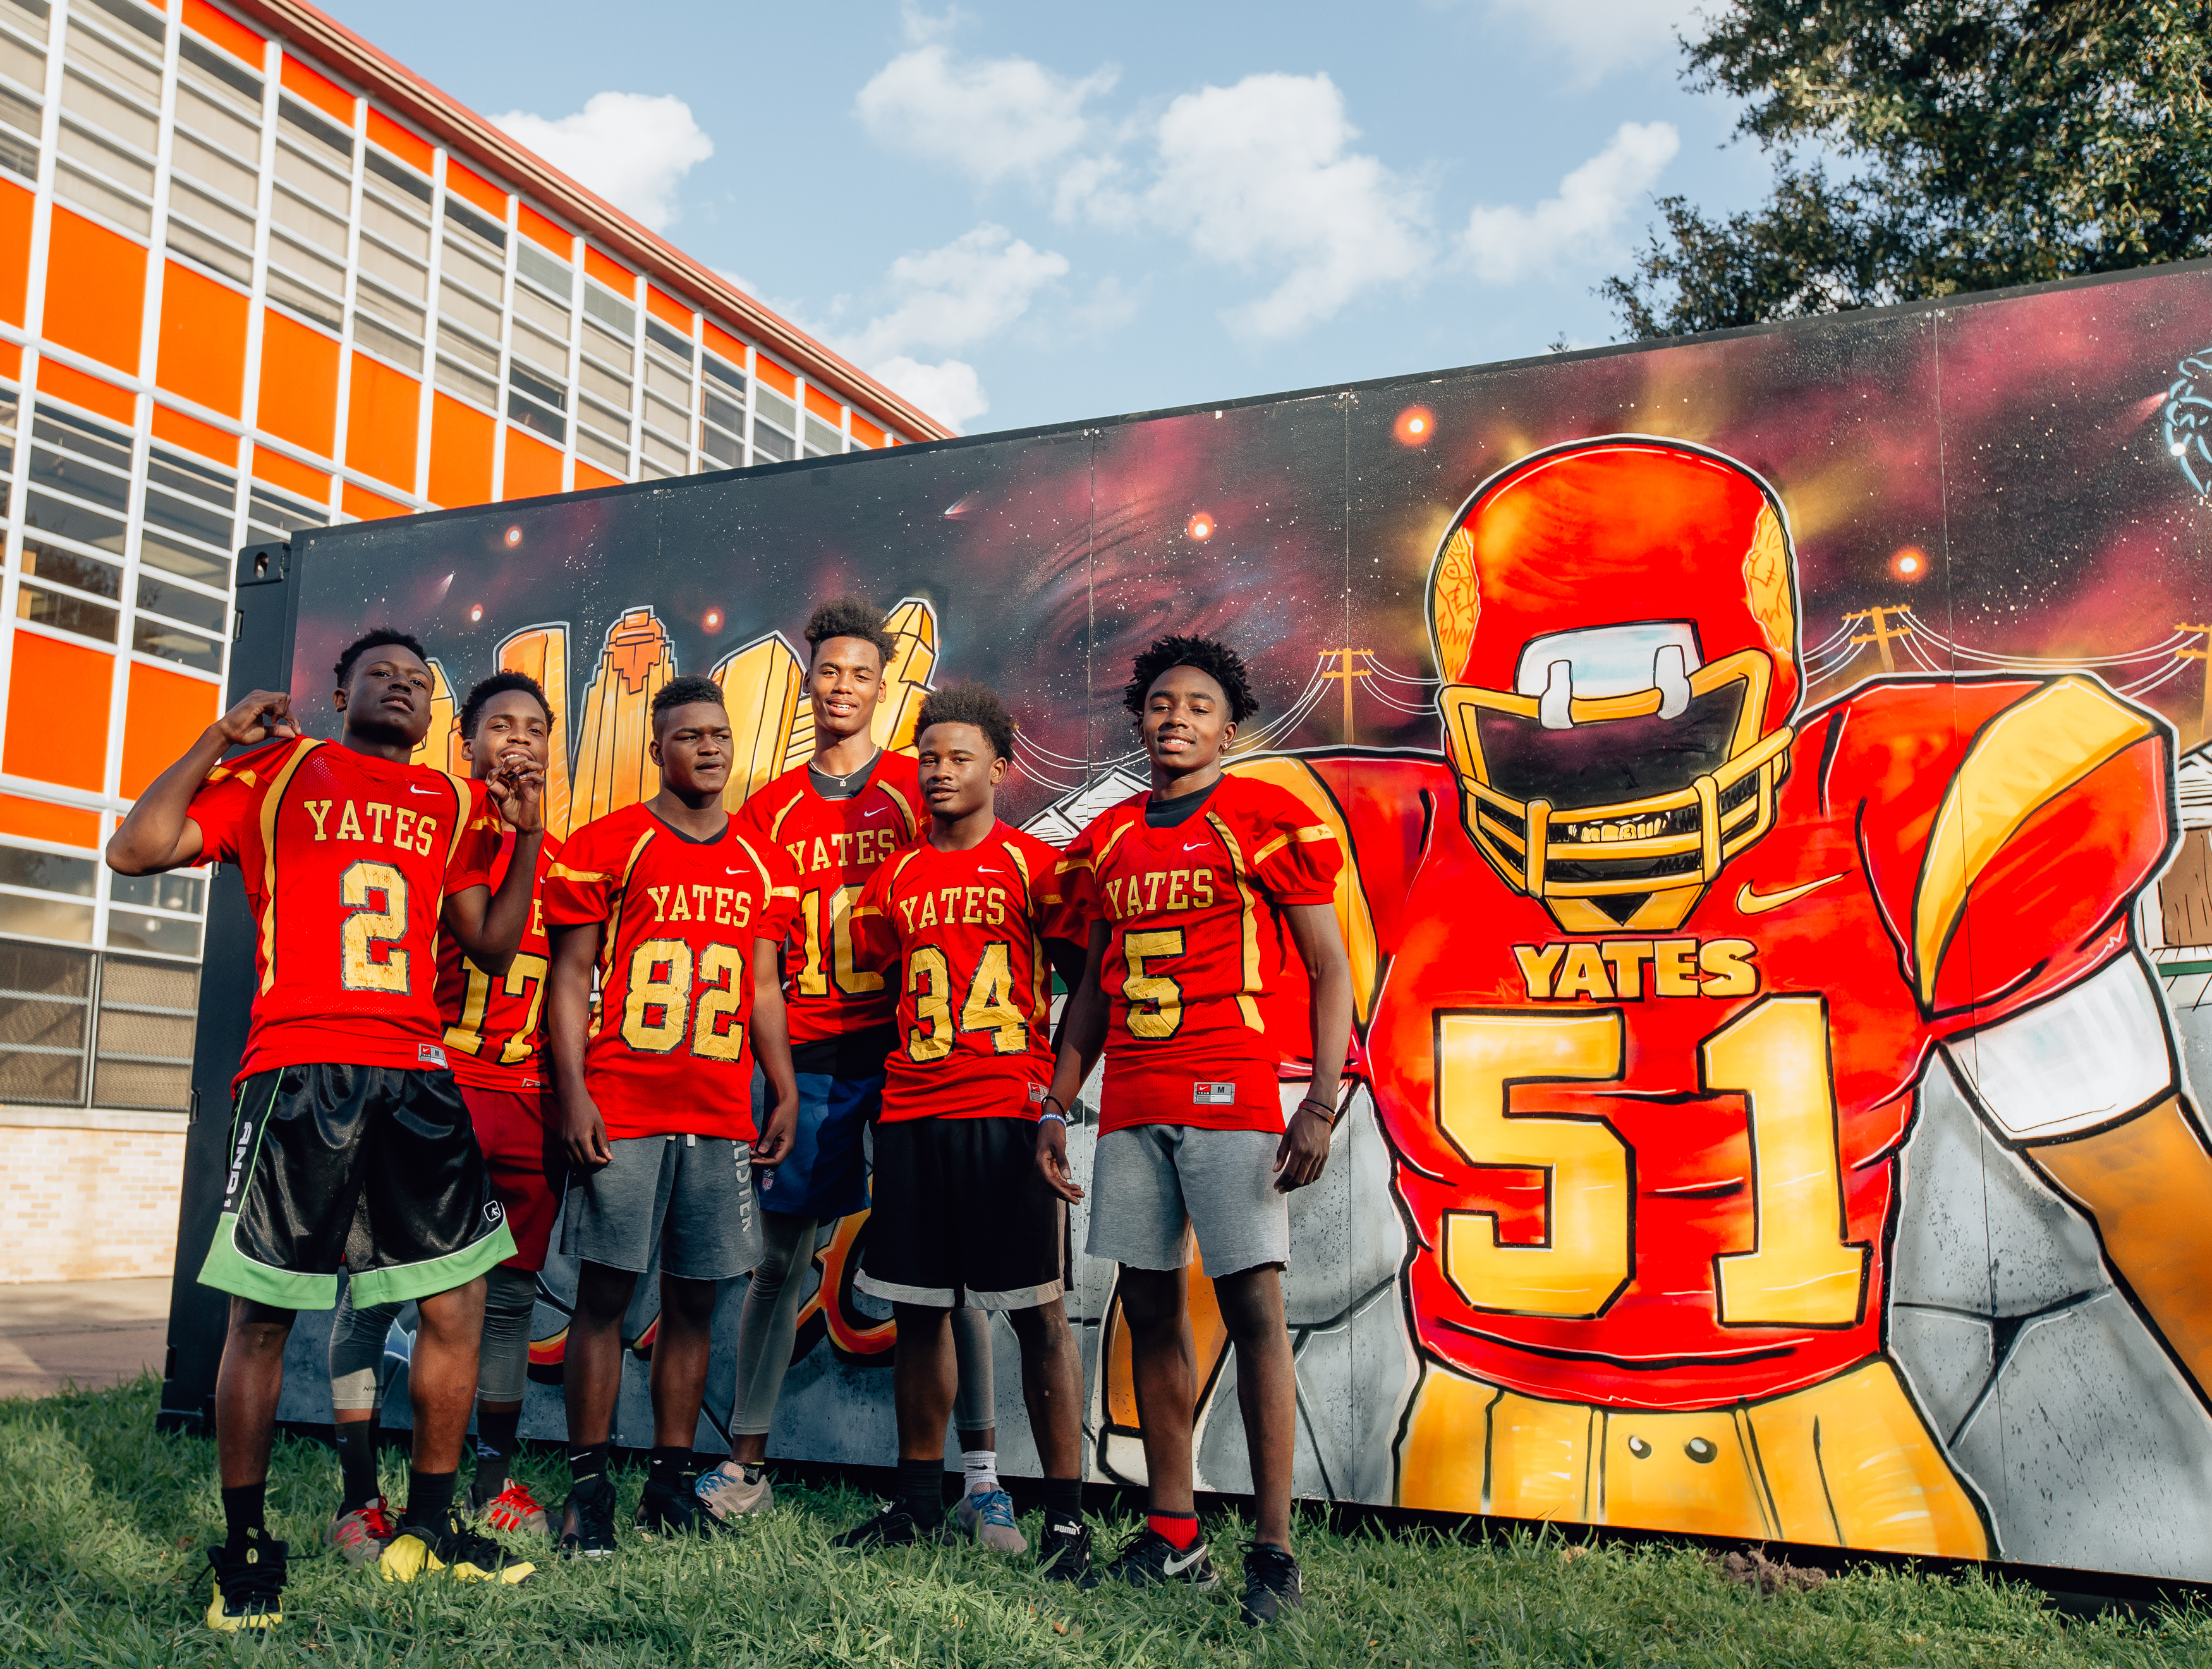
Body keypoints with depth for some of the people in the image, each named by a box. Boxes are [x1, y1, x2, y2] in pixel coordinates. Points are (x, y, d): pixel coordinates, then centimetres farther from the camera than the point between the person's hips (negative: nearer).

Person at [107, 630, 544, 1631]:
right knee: (263, 1313, 0)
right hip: (297, 1069, -4)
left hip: (416, 1075, 4)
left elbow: (492, 946, 18)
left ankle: (427, 1527, 20)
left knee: (459, 1300, 4)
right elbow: (135, 851, 1)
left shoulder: (451, 804, 18)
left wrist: (528, 836, 8)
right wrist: (219, 739, -1)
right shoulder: (279, 770, 9)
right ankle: (244, 1551, 16)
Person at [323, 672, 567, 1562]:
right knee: (379, 1285, -2)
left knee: (509, 1294, 10)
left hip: (528, 1103, 4)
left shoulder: (560, 857, 14)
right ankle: (358, 1498, 8)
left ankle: (494, 1481, 23)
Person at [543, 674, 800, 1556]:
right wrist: (573, 1094, -10)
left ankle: (671, 1481, 17)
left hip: (723, 1115, 4)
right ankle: (588, 1484, 9)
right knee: (604, 1291, 0)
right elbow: (571, 978, -2)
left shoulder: (762, 866, 13)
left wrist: (785, 1093, 9)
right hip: (621, 1110, -4)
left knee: (695, 1298, 7)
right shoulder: (605, 846, 0)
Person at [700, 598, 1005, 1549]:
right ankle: (747, 1464, 19)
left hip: (910, 1044, -2)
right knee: (779, 1259, 7)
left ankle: (981, 1479, 2)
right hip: (805, 1051, 3)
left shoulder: (918, 790, 6)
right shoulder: (770, 809, 13)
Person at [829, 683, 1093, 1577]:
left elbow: (1085, 985, 1)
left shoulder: (1035, 865, 1)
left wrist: (1058, 1086, -8)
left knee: (1038, 1313, -2)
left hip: (1009, 1113, -5)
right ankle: (918, 1498, 24)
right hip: (911, 1116, 5)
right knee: (917, 1309, 11)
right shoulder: (897, 878, 14)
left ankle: (1066, 1513, 3)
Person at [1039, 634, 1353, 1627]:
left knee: (1252, 1308, -7)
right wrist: (1055, 1107, 14)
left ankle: (1274, 1552, -1)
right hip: (1131, 1106, 6)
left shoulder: (1265, 821, -2)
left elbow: (1330, 969, -4)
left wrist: (1321, 1104, -13)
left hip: (1231, 1097, -6)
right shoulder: (1109, 840, 14)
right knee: (1149, 1310, 8)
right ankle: (1172, 1537, 18)